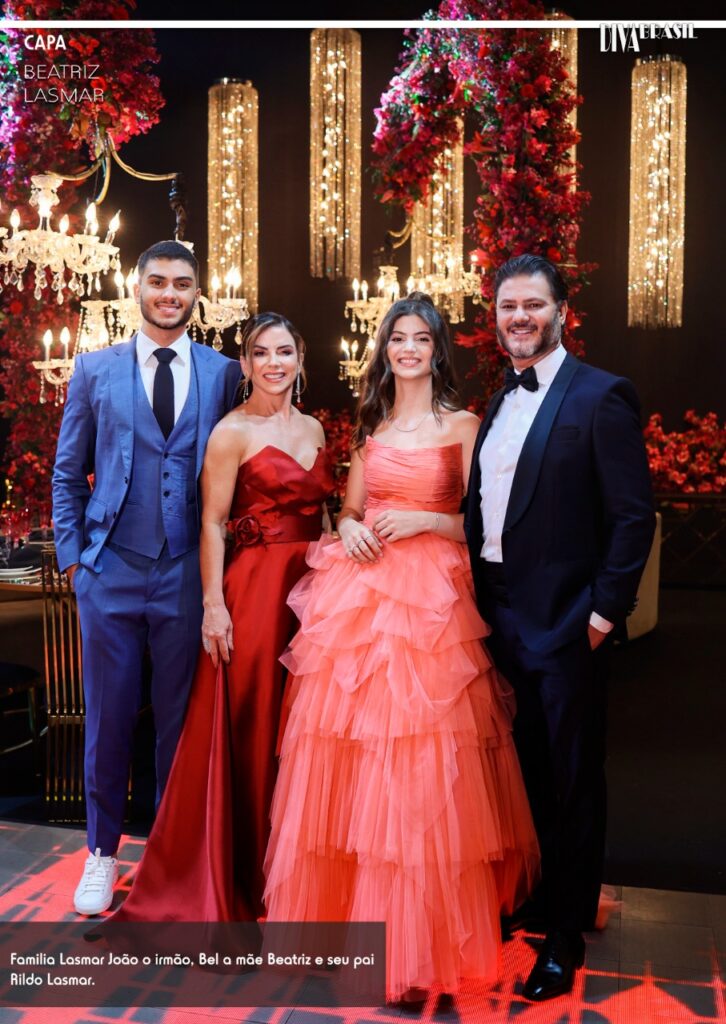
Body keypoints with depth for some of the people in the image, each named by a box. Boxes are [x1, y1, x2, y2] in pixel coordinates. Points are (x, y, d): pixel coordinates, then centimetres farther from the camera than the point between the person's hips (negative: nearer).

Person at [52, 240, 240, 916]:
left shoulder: (223, 373, 4)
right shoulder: (95, 369, 5)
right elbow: (67, 473, 9)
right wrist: (72, 556, 3)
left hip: (188, 575, 0)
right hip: (110, 573, 0)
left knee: (180, 720, 10)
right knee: (108, 718, 9)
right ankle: (102, 853, 28)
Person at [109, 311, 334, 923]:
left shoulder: (313, 429, 13)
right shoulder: (232, 432, -6)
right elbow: (212, 523, -9)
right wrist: (214, 604, -15)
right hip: (254, 586, -6)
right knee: (249, 728, 1)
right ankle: (239, 875, 17)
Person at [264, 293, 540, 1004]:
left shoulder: (462, 425, 5)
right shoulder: (372, 424, 17)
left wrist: (422, 520, -12)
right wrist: (348, 528, -1)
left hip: (431, 596, -4)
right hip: (360, 591, 4)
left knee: (420, 754, -6)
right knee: (348, 750, 3)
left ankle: (421, 932, 7)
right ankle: (342, 904, 19)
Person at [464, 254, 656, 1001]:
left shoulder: (600, 397, -9)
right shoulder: (498, 403, 13)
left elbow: (633, 516, -12)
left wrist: (607, 608, -16)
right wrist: (476, 600, 8)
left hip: (562, 622, -6)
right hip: (498, 616, 7)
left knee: (569, 779, 7)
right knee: (516, 770, 18)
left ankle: (565, 931, 23)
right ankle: (519, 900, 37)